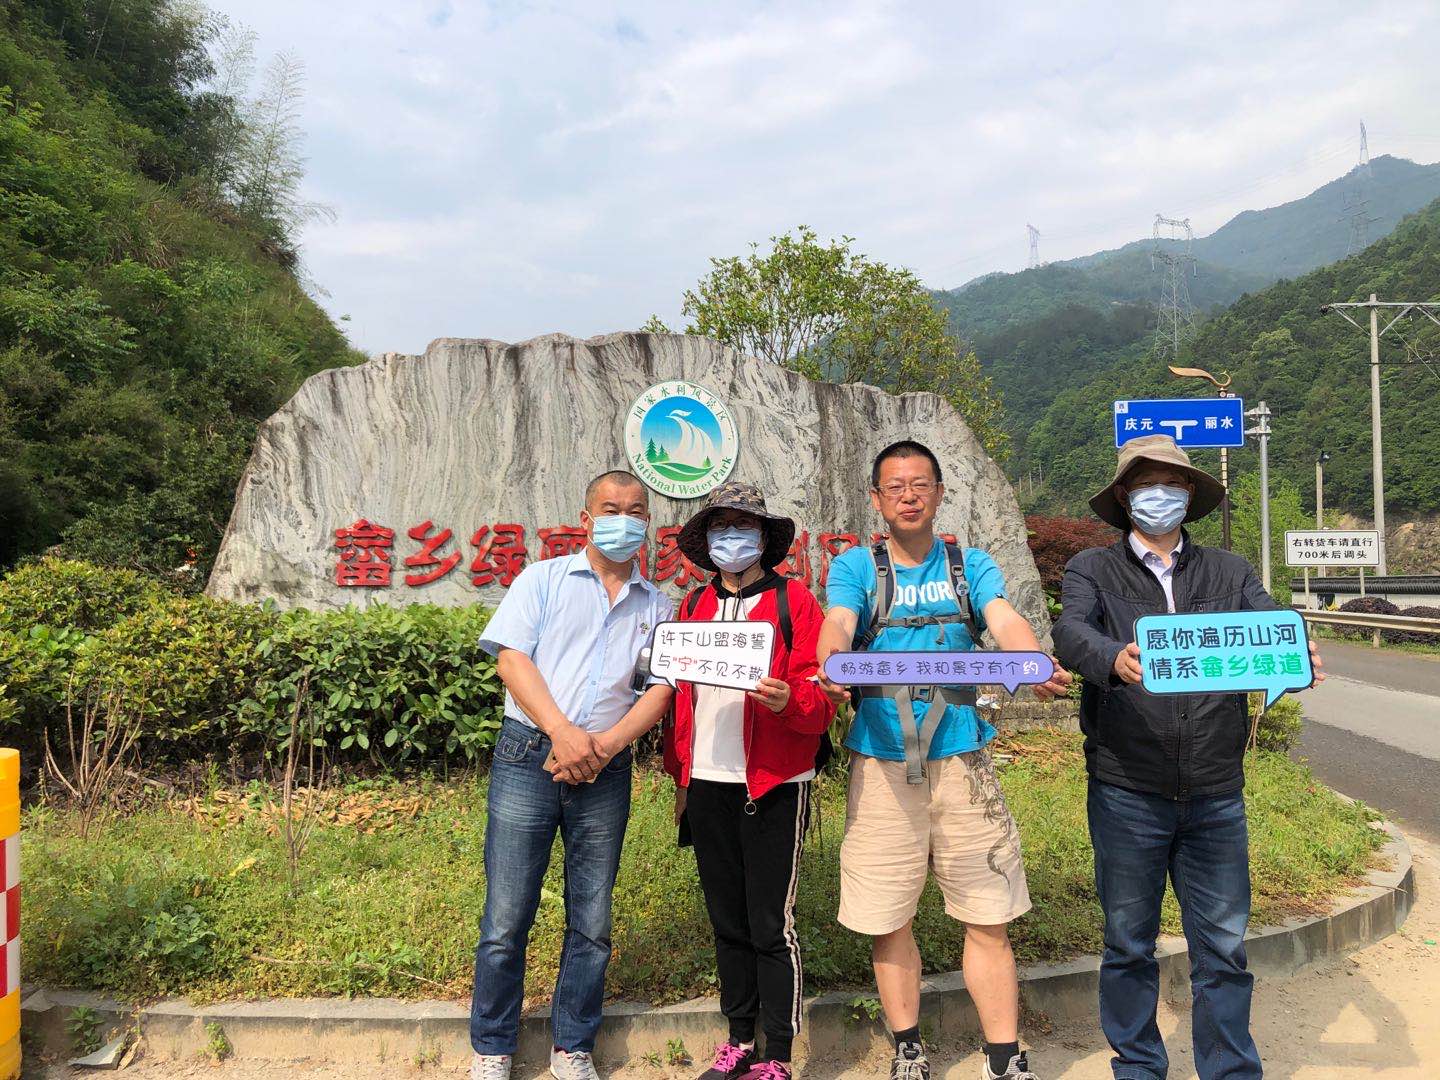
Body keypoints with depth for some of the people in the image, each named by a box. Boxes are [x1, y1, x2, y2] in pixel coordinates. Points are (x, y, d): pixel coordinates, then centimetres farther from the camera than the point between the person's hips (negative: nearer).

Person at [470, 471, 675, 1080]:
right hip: (528, 756, -2)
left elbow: (661, 688, 4)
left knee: (592, 923, 8)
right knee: (506, 919, 1)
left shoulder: (656, 606, 13)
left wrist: (606, 744, -12)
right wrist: (562, 732, -15)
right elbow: (512, 659, -4)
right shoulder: (542, 579, 7)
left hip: (605, 771, 2)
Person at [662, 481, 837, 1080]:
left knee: (771, 927, 1)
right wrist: (679, 776, 14)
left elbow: (820, 696, -8)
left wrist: (790, 700, -29)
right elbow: (681, 694, 15)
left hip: (772, 785, -5)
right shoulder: (694, 606, 12)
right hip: (707, 785, 5)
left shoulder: (792, 600, -2)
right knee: (727, 920, 14)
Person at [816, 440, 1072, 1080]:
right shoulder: (855, 567, 7)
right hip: (881, 763, 0)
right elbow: (837, 624, -12)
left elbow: (1006, 621, -8)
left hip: (962, 758, 1)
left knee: (988, 918, 3)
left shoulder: (971, 566, 9)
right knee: (887, 919, 8)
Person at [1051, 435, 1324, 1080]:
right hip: (1126, 794, -1)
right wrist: (1113, 658, -37)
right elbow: (1071, 631, -15)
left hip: (1216, 796, 2)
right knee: (1129, 944, 12)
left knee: (1223, 949, 9)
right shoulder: (1093, 570, 3)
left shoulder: (1228, 572, 11)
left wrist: (1300, 657, -27)